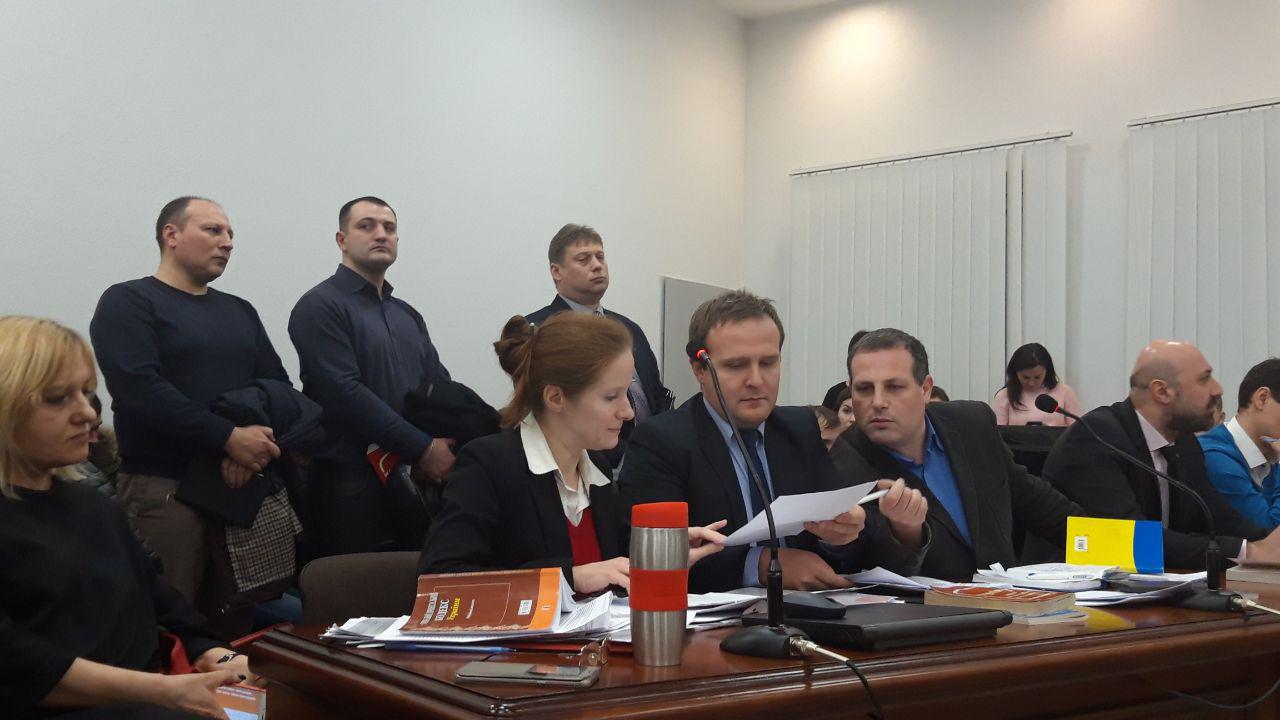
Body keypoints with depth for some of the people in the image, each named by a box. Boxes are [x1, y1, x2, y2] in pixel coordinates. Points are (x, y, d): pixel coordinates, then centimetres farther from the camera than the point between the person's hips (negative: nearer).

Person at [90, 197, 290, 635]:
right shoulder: (128, 303, 0)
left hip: (243, 488, 6)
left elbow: (278, 385, 10)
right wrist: (229, 438, -17)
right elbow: (139, 389, -14)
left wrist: (256, 448, -11)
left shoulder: (240, 312, 19)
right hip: (161, 490, -6)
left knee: (236, 626, 6)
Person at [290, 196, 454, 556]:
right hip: (351, 484, -7)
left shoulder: (408, 315, 18)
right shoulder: (321, 306, -6)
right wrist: (423, 449, -16)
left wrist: (448, 445, -8)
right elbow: (346, 392, -16)